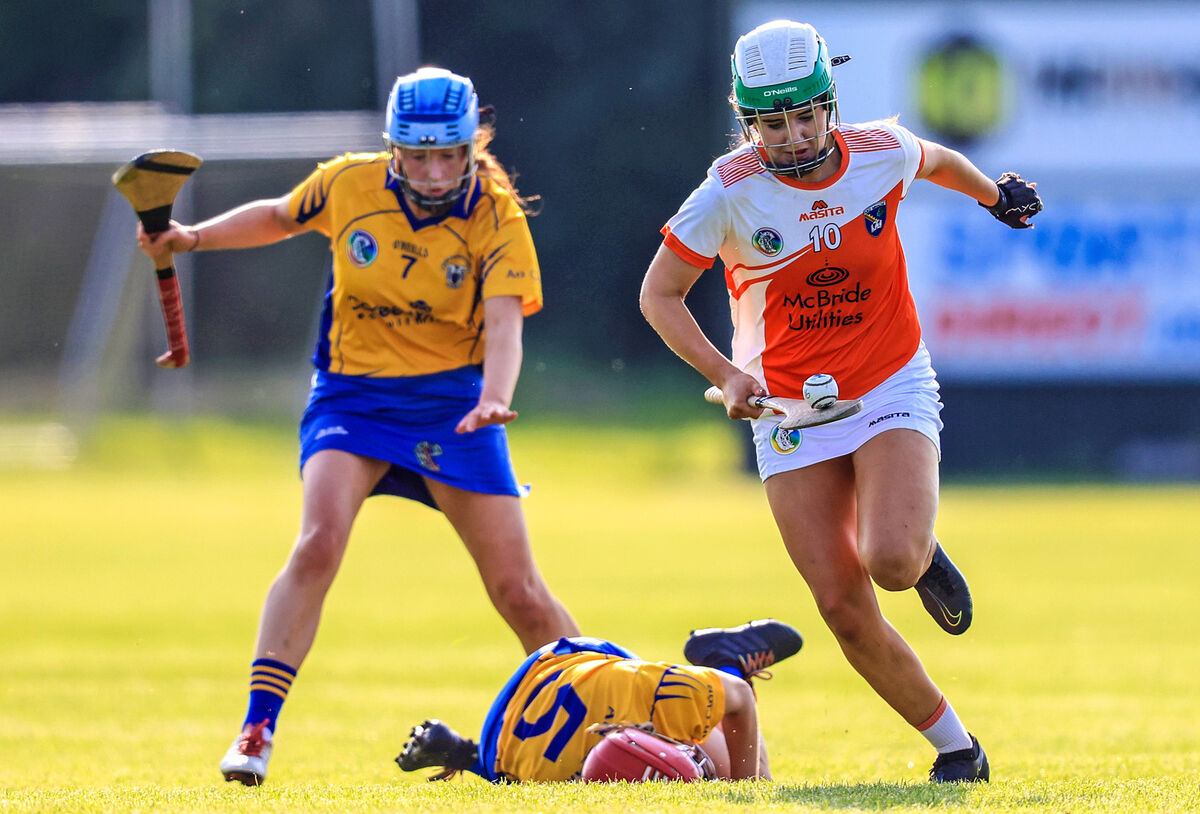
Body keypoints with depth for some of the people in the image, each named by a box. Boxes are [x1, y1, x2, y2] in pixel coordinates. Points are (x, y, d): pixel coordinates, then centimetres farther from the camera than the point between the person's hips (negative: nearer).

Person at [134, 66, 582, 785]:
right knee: (318, 546, -25)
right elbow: (280, 217, 16)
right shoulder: (349, 185, -6)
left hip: (452, 401, 0)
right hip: (353, 395, 0)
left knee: (520, 596, -1)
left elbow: (504, 323, -25)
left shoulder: (497, 217, -12)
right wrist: (194, 238, 5)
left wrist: (493, 401, -42)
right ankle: (256, 733, -22)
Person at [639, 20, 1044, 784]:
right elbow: (659, 294, -6)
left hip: (891, 389, 0)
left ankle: (925, 553, 12)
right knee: (846, 611, -8)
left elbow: (937, 160, 16)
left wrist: (994, 192, 36)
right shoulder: (731, 191, -15)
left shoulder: (881, 153, -9)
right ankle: (955, 744, 9)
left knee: (891, 561, -26)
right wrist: (727, 373, -19)